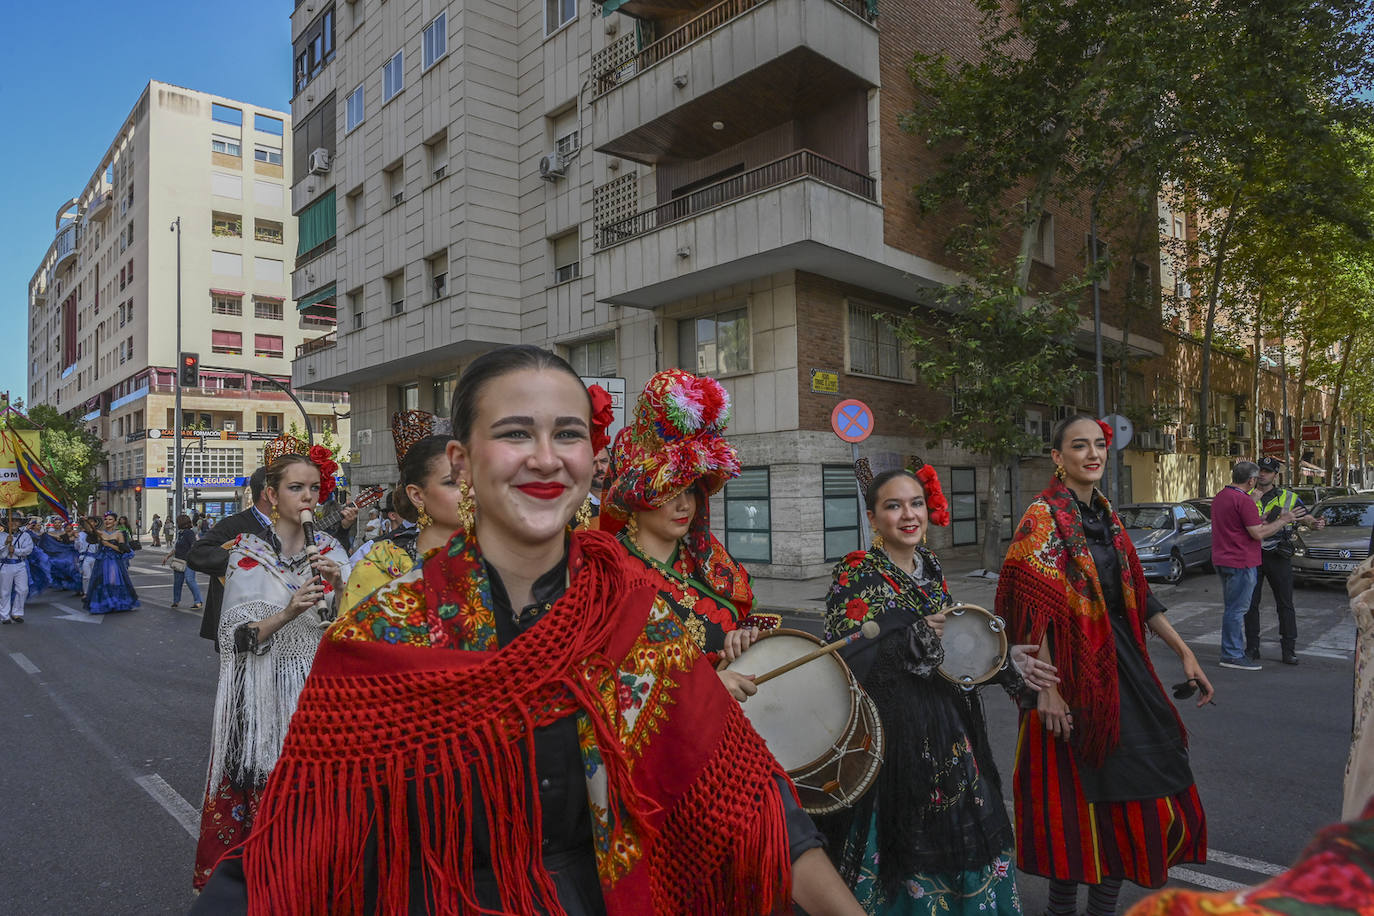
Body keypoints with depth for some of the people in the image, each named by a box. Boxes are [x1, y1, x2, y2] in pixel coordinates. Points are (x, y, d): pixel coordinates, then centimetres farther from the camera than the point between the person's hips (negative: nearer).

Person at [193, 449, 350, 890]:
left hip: (316, 688, 3)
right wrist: (289, 612, -24)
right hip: (262, 693, -2)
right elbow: (239, 636, -8)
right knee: (261, 786, 1)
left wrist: (338, 585, -16)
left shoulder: (329, 551, 5)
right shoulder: (249, 553, -3)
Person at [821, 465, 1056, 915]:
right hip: (892, 735, -6)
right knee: (904, 845, 4)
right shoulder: (855, 572, -12)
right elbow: (843, 658, -21)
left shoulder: (930, 568, 8)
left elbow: (951, 646, 15)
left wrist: (1006, 662, 4)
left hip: (948, 734, 6)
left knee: (962, 844, 16)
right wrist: (917, 636, -22)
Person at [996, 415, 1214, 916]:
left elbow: (1137, 594, 14)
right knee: (1072, 788, 4)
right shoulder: (1043, 516, -14)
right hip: (1071, 669, -7)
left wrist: (1185, 653, 11)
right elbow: (1033, 610, -19)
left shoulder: (1106, 515, 10)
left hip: (1118, 663, 7)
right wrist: (1047, 688, -21)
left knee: (1127, 782, 12)